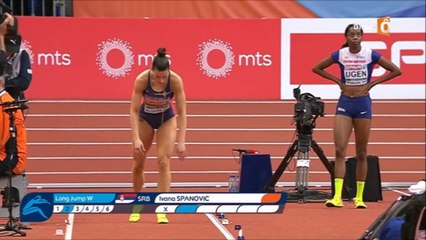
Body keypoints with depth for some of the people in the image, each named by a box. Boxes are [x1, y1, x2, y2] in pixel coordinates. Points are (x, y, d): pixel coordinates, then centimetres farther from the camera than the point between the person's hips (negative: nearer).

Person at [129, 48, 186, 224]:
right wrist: (136, 138, -34)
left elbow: (182, 112, -24)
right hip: (145, 119, 1)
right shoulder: (141, 79, -30)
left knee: (163, 162, -16)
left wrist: (181, 141, -30)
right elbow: (133, 110, -26)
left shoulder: (176, 80, -29)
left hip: (167, 119, -1)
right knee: (138, 164, 8)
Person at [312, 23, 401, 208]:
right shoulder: (339, 55, 0)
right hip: (344, 103, 0)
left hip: (363, 104, 0)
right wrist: (338, 81, 1)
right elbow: (317, 68, 12)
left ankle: (359, 197, 13)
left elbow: (396, 71, 1)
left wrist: (373, 83, -4)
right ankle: (337, 197, -16)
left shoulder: (370, 55, -3)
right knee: (340, 150, -11)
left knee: (361, 153, 5)